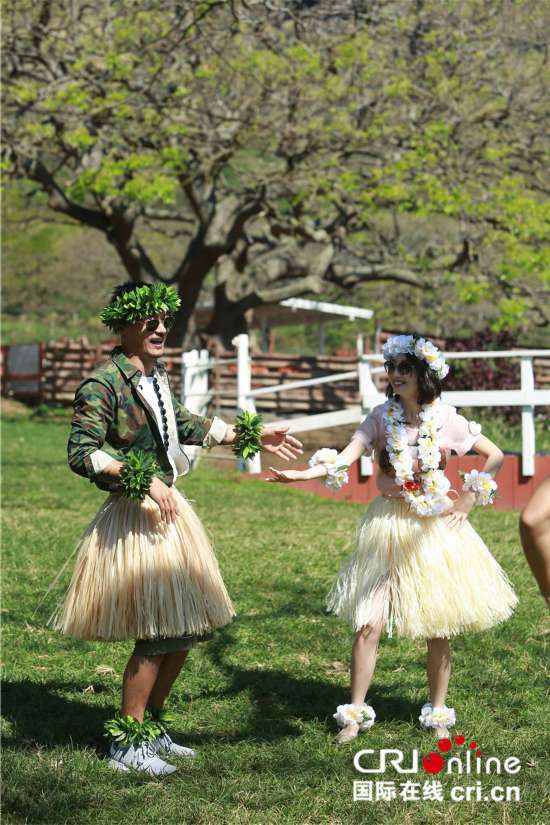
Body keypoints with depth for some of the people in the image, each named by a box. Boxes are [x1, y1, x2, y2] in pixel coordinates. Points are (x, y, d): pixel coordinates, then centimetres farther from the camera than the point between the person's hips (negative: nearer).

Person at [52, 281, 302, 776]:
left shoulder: (156, 376, 12)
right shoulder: (102, 384, -15)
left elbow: (184, 425, 28)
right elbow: (82, 453, -21)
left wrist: (253, 435, 32)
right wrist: (143, 480, -27)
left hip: (170, 508, 9)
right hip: (134, 517, -9)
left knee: (189, 626, 12)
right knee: (159, 635, -8)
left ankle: (152, 725, 27)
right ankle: (126, 744, 6)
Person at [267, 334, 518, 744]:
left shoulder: (446, 419, -5)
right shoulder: (382, 417, -3)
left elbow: (495, 455, 5)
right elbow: (346, 457, -16)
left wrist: (469, 496, -2)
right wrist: (304, 473, -32)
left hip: (437, 529, -1)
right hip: (388, 526, 1)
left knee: (438, 627, 5)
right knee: (368, 624, -4)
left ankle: (438, 711, 22)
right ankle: (356, 713, 8)